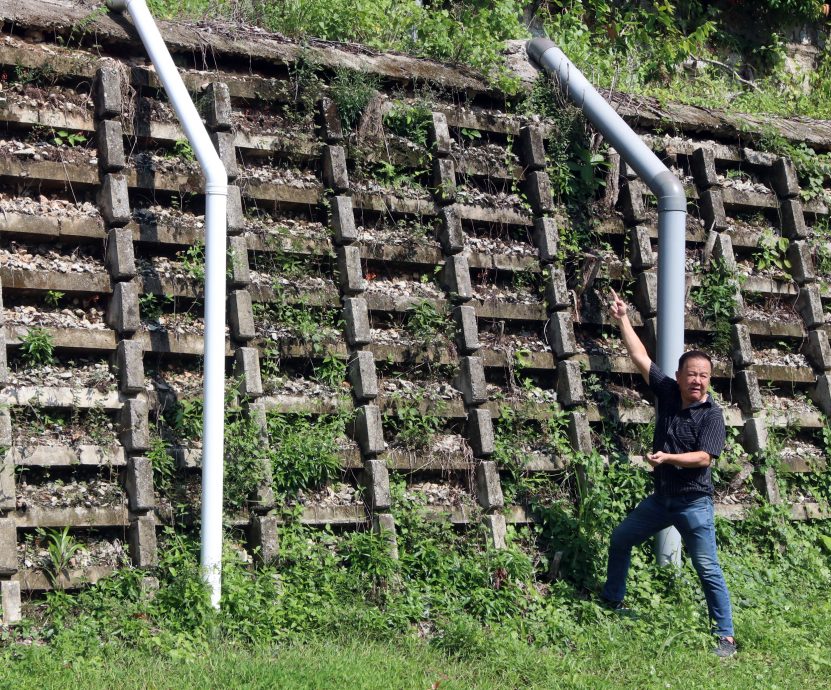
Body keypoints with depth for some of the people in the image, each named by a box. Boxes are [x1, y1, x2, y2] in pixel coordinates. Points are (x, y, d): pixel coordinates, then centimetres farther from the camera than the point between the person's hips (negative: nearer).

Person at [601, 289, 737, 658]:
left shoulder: (712, 414, -14)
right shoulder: (668, 393, 0)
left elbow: (704, 457, -22)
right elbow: (641, 357, 3)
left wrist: (668, 458, -33)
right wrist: (622, 320, 1)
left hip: (694, 503, -7)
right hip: (661, 497, 7)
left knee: (708, 570, -8)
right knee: (621, 538, 20)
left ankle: (726, 637, -5)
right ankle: (613, 600, 38)